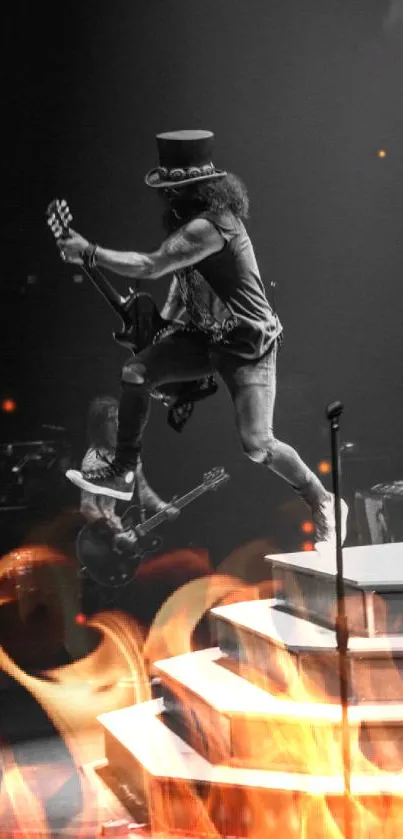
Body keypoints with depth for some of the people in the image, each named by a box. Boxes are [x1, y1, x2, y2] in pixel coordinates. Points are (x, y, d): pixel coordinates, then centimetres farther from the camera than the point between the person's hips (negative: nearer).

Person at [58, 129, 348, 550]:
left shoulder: (210, 226, -27)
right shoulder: (195, 217, 3)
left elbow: (148, 267, -28)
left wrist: (88, 252, -20)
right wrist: (165, 317, 10)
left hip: (249, 345, -9)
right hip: (208, 335, 9)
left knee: (257, 444, -14)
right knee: (135, 371, -3)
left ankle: (323, 504, 8)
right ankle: (123, 472, 8)